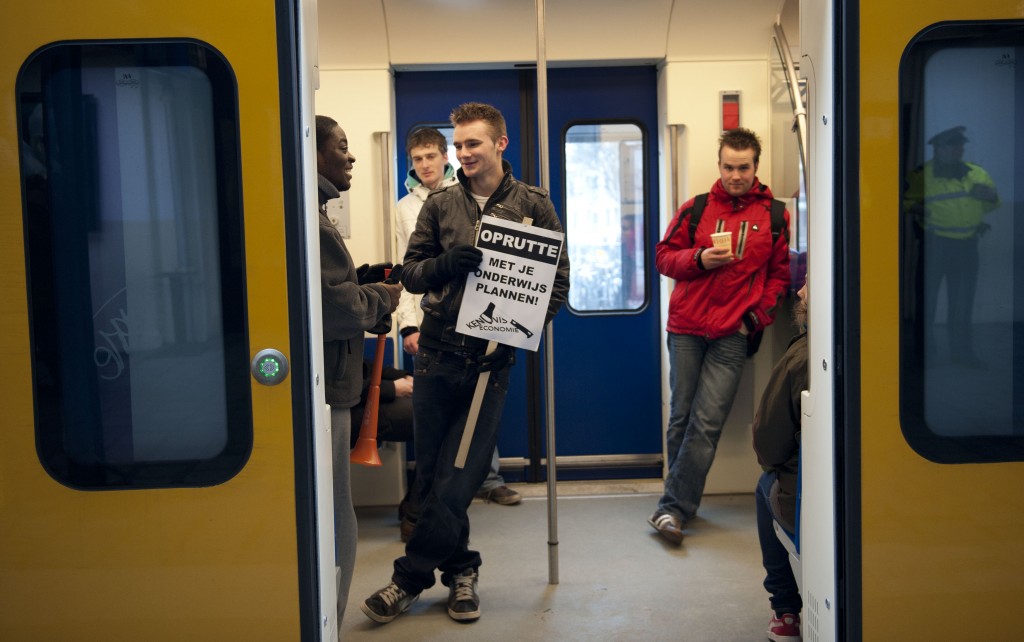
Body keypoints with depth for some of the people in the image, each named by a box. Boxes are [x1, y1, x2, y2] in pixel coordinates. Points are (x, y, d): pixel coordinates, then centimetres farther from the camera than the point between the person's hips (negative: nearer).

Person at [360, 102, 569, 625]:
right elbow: (411, 273, 9)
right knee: (432, 475, 7)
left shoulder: (533, 205, 3)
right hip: (437, 354, 3)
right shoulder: (440, 205, 9)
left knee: (457, 478, -3)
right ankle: (459, 572, 23)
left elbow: (557, 279, 3)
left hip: (491, 360, -3)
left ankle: (412, 577, 13)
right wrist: (447, 263, -13)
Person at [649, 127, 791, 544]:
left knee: (707, 423, -8)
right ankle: (681, 505, 18)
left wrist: (757, 315, -5)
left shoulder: (774, 216, 6)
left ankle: (673, 507, -3)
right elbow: (663, 256, 11)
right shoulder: (695, 209, 9)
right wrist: (699, 259, -7)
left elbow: (781, 272, 8)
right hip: (686, 328, 2)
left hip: (732, 334, -2)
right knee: (682, 416, 6)